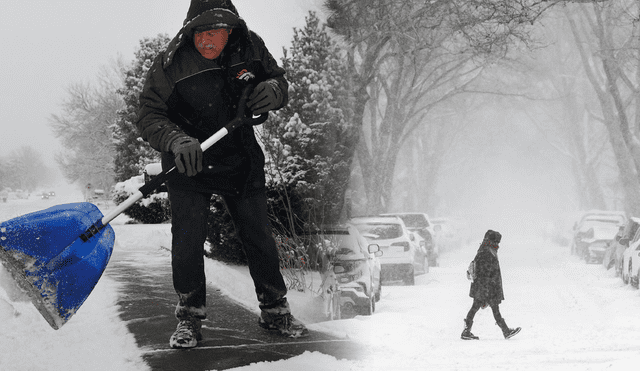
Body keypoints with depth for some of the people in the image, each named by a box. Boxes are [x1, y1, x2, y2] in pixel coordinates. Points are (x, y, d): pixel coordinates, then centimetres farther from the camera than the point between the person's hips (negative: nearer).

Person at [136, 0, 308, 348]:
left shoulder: (250, 48, -9)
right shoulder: (170, 64, -19)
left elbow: (277, 78, 7)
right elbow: (148, 115, -18)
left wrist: (272, 89, -18)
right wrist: (176, 141, -37)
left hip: (241, 159, 3)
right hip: (188, 162, -3)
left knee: (259, 236, 6)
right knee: (187, 239, -8)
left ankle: (275, 310, 23)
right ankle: (189, 318, 10)